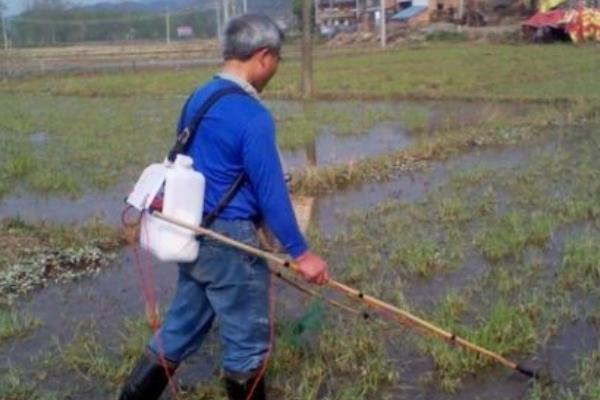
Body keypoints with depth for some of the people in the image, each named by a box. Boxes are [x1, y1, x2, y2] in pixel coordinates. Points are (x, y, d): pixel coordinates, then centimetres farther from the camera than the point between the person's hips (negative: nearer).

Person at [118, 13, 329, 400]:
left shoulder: (197, 99, 6)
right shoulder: (252, 116, -21)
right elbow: (271, 193, -19)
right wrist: (301, 252, -10)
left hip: (192, 235, 9)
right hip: (228, 241, -9)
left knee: (181, 329, 20)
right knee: (247, 342, 9)